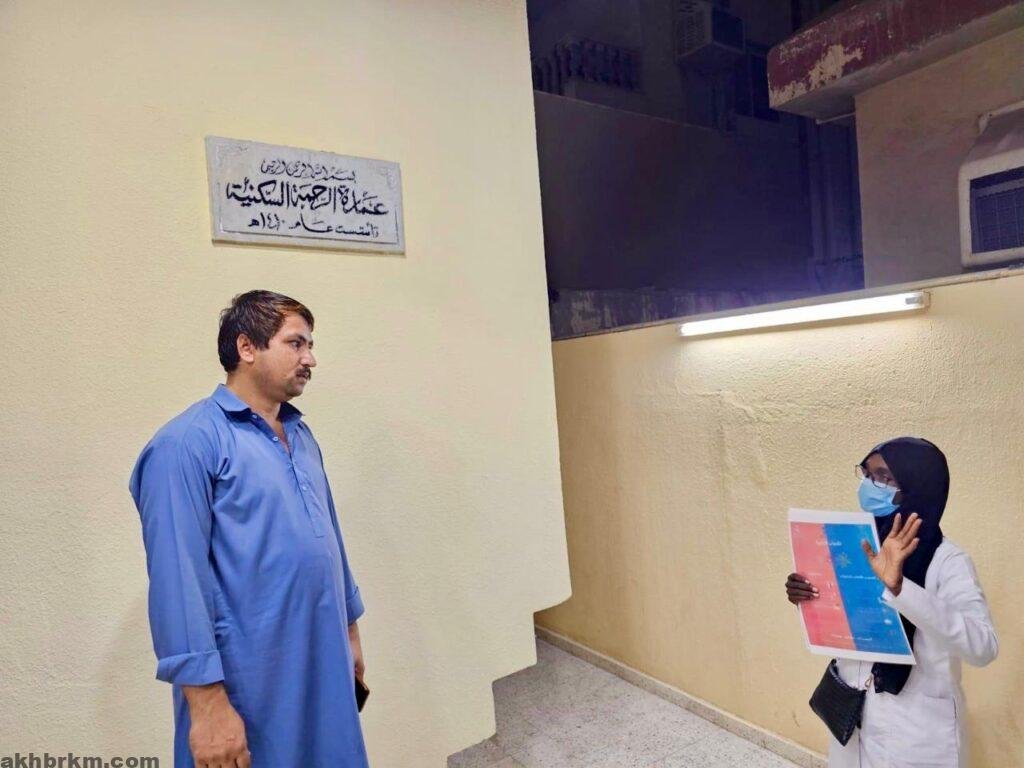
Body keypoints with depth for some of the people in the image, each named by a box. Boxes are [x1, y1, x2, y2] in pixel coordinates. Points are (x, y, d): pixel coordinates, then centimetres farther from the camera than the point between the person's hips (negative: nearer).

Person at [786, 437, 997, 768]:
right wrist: (805, 598, -13)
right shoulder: (862, 546, -2)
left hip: (916, 734, -5)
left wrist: (900, 588, -43)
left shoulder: (947, 561, -18)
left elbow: (983, 647, -32)